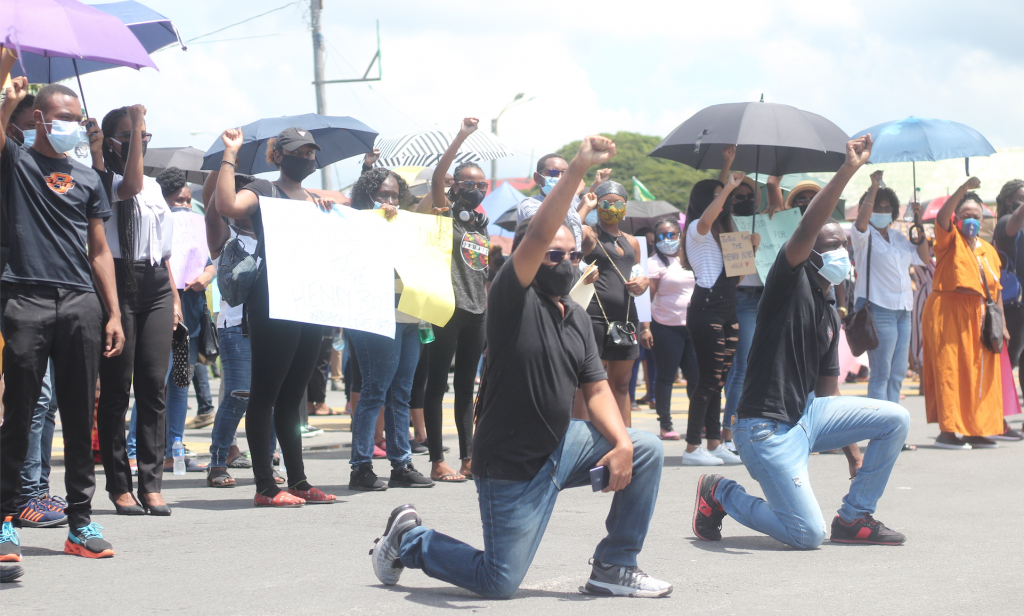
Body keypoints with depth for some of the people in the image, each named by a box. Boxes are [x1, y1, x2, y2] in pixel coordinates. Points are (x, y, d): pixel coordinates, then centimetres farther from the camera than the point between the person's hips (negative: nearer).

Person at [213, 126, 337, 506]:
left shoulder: (315, 201, 21)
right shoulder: (264, 191, -1)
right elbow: (228, 205, -22)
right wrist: (230, 154, -19)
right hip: (273, 307, -8)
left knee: (291, 396, 12)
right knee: (265, 393, -5)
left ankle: (298, 482, 15)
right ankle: (265, 486, -5)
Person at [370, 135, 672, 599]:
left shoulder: (577, 317, 9)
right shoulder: (513, 299, -14)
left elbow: (596, 390, 5)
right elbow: (537, 235, -30)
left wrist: (621, 443, -13)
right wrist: (578, 168, -38)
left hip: (561, 446, 7)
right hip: (512, 466, -7)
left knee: (645, 450, -8)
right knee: (499, 584, -5)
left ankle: (613, 567, 5)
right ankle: (410, 539, 21)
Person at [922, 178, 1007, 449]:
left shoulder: (988, 250, 18)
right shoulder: (950, 240, 1)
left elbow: (996, 289, 17)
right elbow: (941, 217, -20)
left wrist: (1000, 322, 11)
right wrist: (964, 189, -29)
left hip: (978, 318, 6)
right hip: (948, 312, -6)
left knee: (980, 373, 5)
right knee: (950, 370, -8)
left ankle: (976, 430, 11)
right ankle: (948, 431, -8)